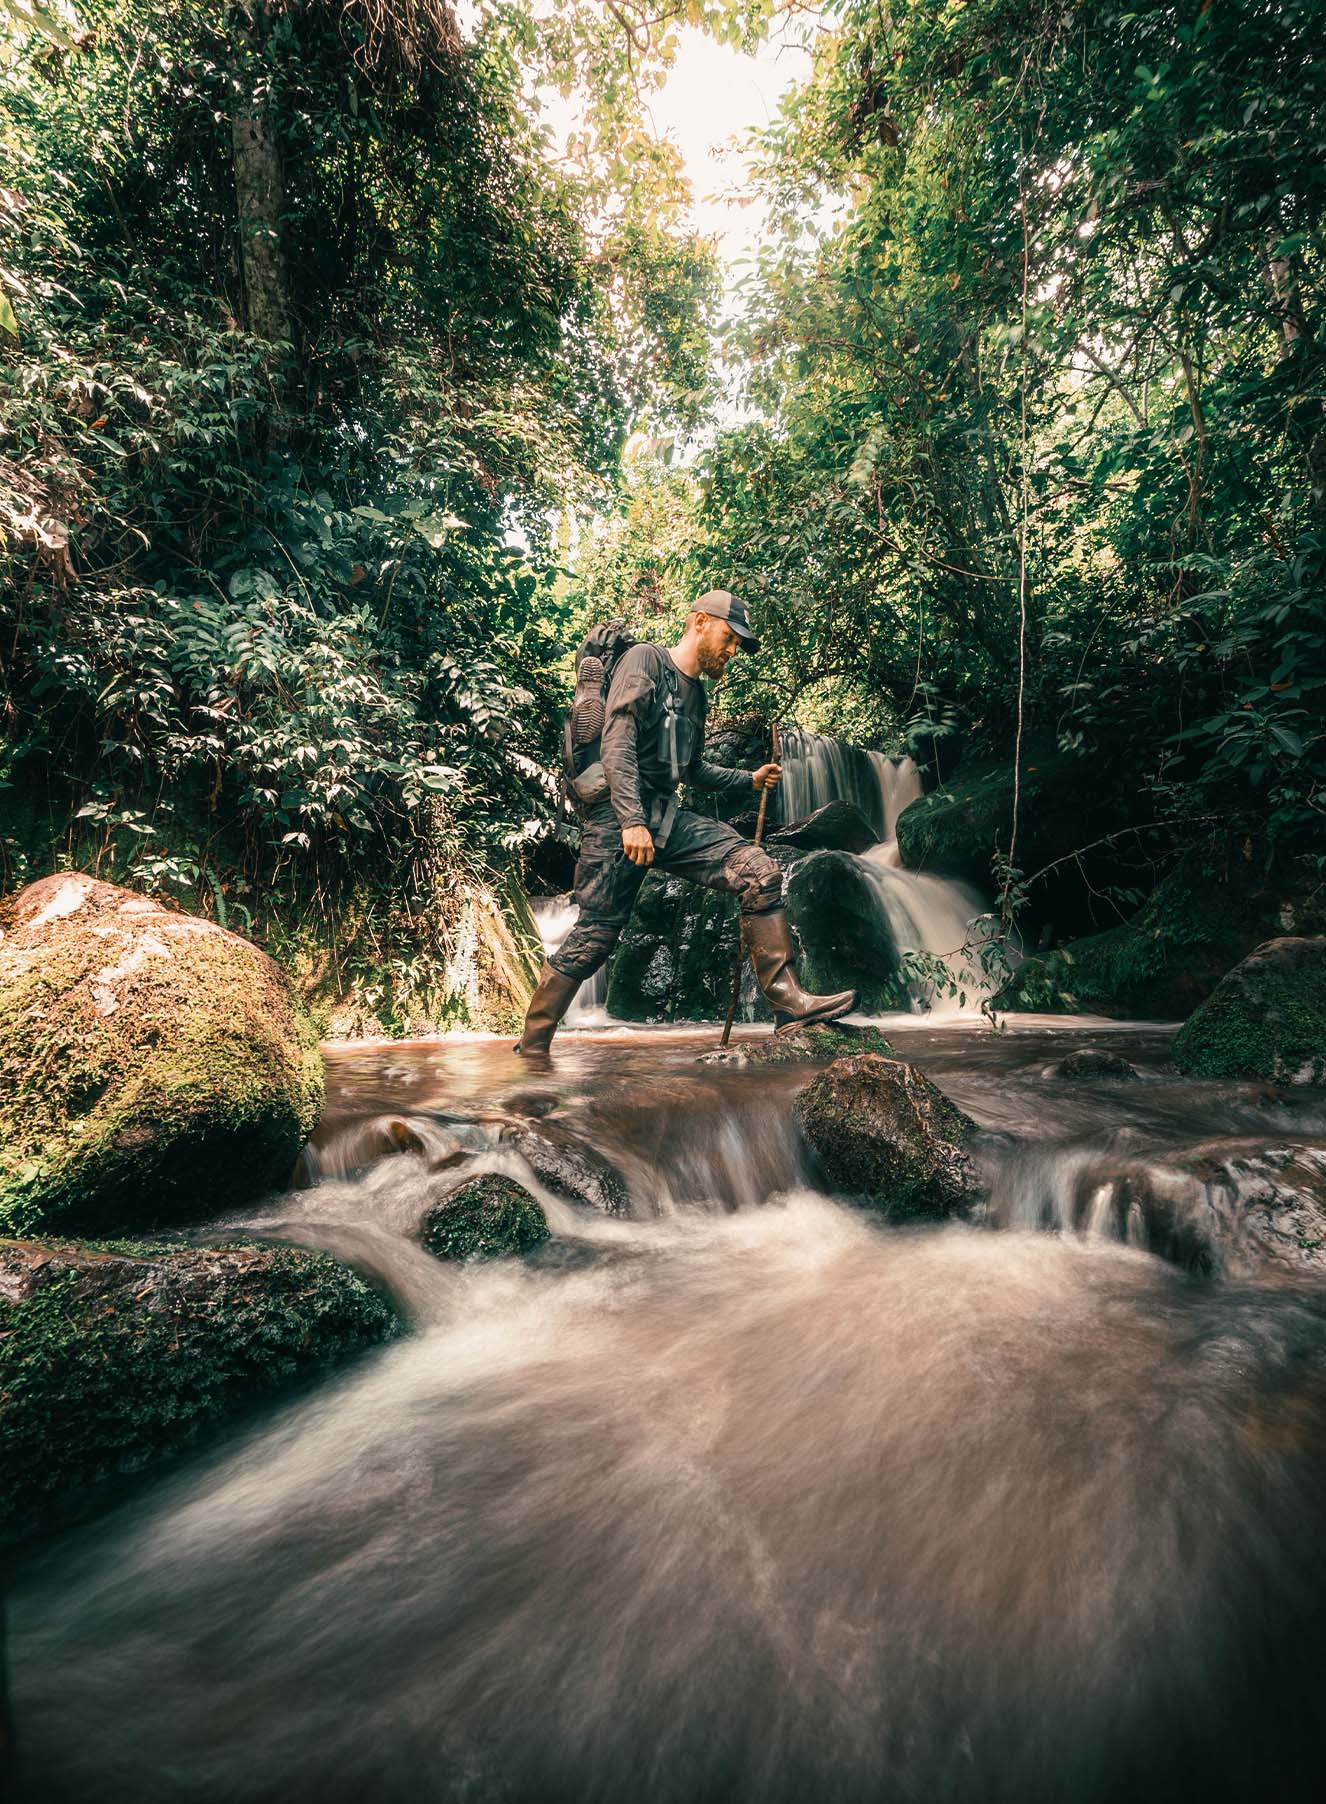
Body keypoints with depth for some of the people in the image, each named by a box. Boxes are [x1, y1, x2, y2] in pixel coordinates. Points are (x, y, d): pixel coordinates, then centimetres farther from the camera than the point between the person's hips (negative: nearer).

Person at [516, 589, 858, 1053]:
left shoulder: (696, 693, 23)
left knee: (759, 873, -9)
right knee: (594, 937, -8)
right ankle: (530, 1047, 6)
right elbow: (616, 742, -16)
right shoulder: (645, 660, -2)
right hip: (618, 817, -7)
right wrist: (632, 821, -25)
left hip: (668, 816, 7)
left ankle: (788, 1001, -8)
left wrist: (750, 778, 30)